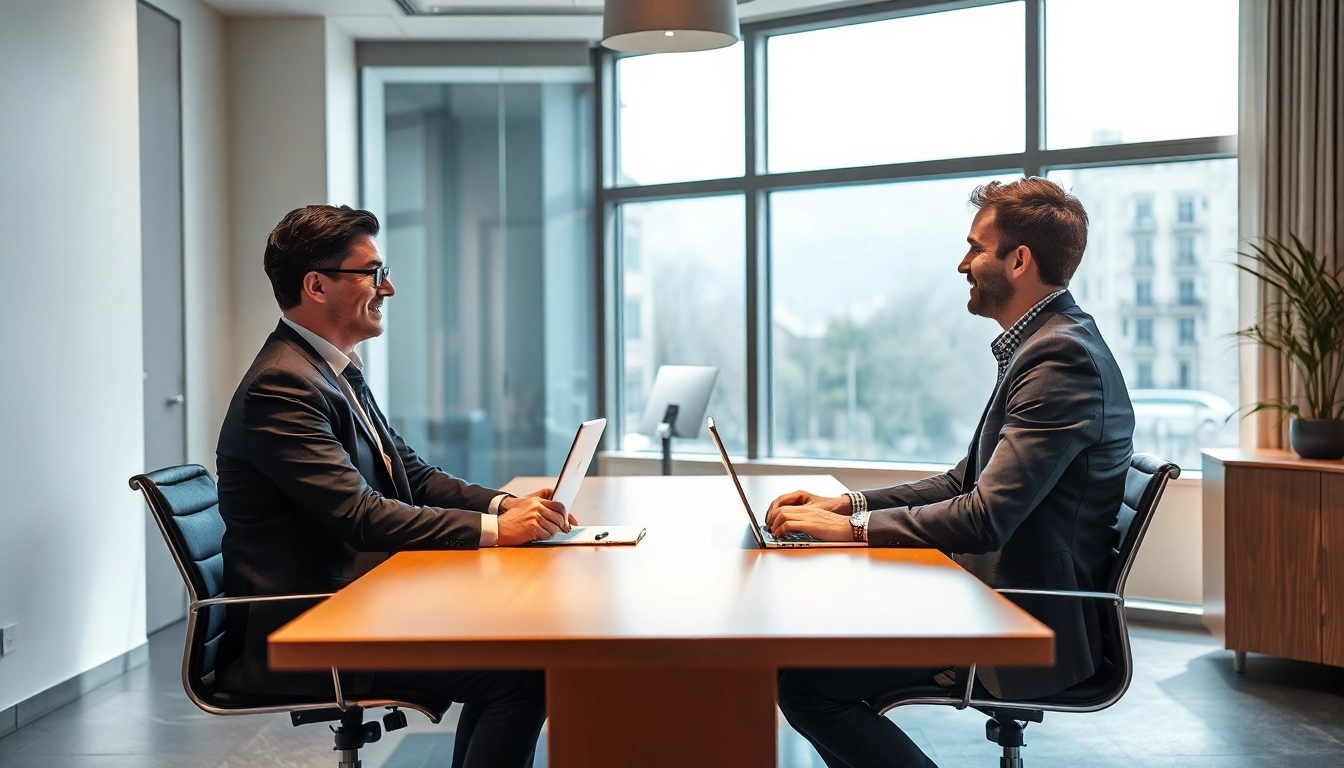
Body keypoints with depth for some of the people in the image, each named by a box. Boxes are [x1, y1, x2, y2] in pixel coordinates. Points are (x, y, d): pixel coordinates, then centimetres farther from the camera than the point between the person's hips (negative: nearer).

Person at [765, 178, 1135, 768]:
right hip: (1005, 599, 10)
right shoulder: (1047, 344, 14)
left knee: (803, 678, -16)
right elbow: (965, 482, 17)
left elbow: (987, 517, -26)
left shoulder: (1063, 356, -20)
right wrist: (847, 503, 6)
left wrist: (853, 527, -17)